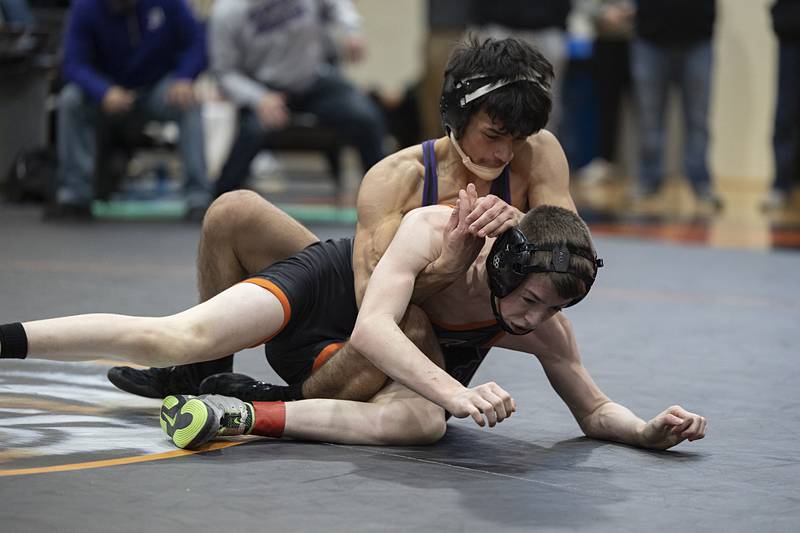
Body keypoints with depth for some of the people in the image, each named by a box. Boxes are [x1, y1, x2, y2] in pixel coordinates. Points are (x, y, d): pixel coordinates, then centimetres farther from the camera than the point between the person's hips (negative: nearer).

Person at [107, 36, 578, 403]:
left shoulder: (538, 154, -15)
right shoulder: (396, 177, -18)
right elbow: (370, 294, -30)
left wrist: (519, 223, -41)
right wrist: (455, 257, -47)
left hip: (442, 357, -2)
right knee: (233, 212, -7)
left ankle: (291, 401, -14)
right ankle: (206, 369, 10)